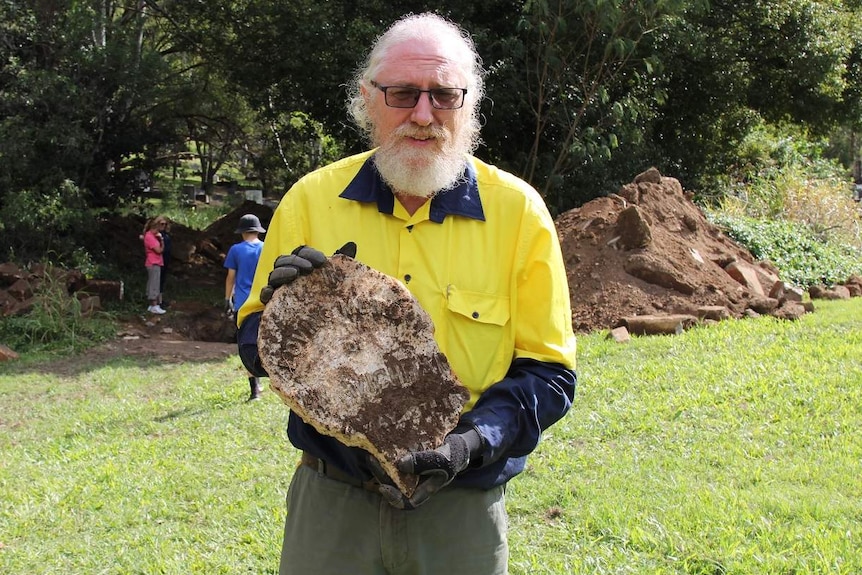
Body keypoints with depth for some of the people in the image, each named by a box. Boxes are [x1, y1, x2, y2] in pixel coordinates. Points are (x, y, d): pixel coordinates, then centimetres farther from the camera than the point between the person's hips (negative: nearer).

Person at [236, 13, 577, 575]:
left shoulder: (519, 210, -5)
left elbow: (546, 371, -3)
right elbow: (256, 346, 5)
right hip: (330, 504, 1)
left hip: (461, 510, -1)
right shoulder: (311, 199, -2)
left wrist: (477, 439, -19)